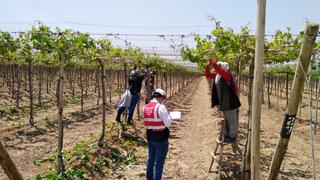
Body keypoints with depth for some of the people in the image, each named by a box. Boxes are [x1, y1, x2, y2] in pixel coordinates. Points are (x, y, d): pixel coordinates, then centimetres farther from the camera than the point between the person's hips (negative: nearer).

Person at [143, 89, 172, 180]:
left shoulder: (145, 107, 3)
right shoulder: (160, 107, -17)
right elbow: (168, 124, -16)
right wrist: (169, 116, 2)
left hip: (150, 137, 7)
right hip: (161, 138, -7)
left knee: (150, 160, 20)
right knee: (159, 162, 3)